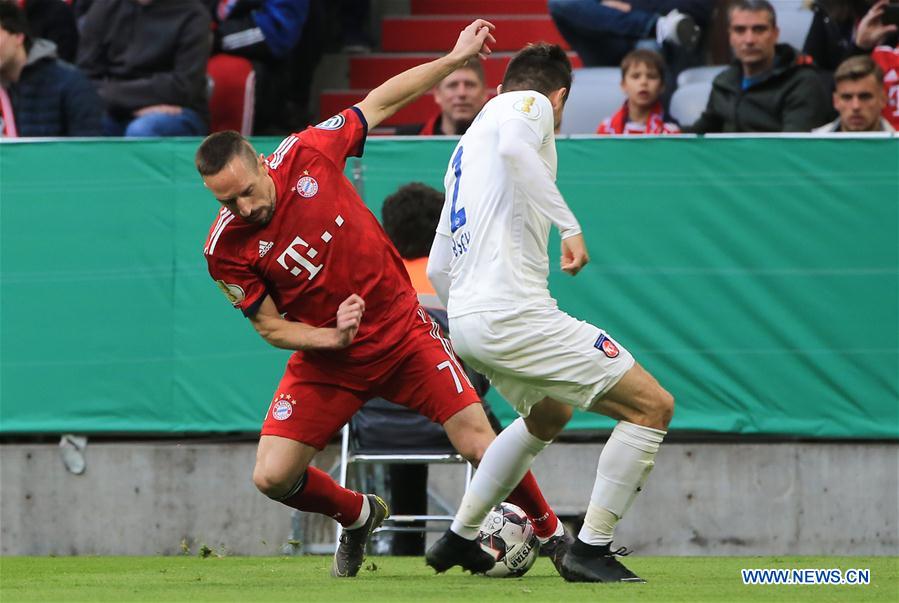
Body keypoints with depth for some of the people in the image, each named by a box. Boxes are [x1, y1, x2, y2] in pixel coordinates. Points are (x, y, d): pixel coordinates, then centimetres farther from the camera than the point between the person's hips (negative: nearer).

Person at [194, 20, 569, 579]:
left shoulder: (306, 154, -15)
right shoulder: (226, 249, -17)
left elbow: (380, 103, 0)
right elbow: (270, 326, -6)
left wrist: (456, 59, 4)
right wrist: (332, 337, -24)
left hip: (403, 332, 0)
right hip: (326, 358, 0)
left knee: (480, 446, -8)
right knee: (272, 477, -10)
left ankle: (551, 530, 18)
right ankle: (360, 516, 21)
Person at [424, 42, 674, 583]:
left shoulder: (467, 148, 26)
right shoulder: (531, 104, 2)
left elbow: (438, 266, 28)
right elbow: (513, 148, -25)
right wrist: (570, 224, -23)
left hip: (466, 316, 9)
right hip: (515, 312, -9)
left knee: (548, 415, 35)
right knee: (653, 406, -4)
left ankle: (459, 540, 37)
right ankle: (591, 550, -6)